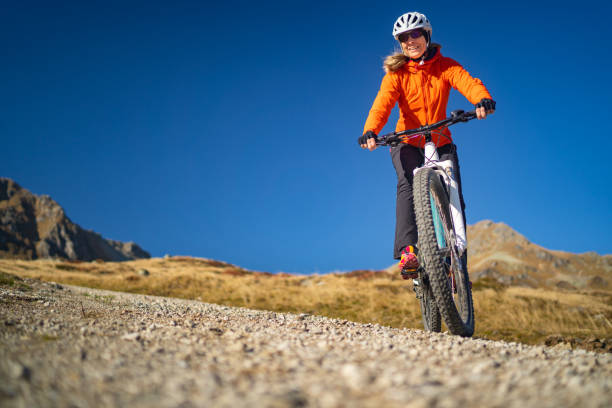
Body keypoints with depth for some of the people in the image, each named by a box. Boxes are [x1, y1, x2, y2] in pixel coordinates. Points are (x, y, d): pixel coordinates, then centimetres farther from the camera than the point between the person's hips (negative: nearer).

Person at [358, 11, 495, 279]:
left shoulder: (445, 66, -2)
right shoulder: (396, 72, -4)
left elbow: (468, 83, -22)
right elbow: (382, 104, -21)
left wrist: (483, 100, -47)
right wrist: (370, 132, -42)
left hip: (441, 143, 1)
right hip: (407, 143, -1)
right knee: (408, 184, -28)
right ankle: (407, 250, -39)